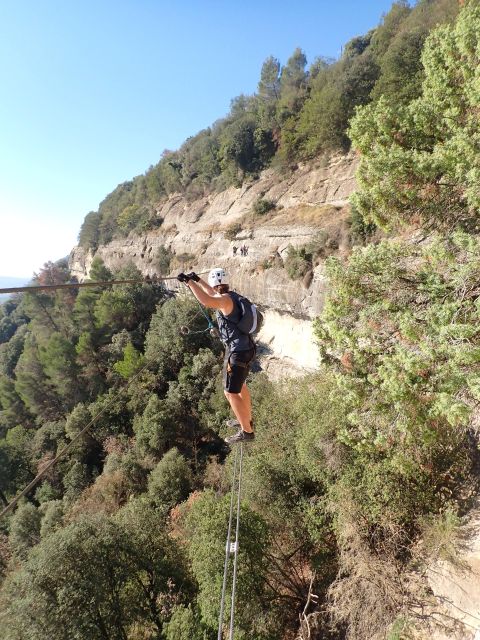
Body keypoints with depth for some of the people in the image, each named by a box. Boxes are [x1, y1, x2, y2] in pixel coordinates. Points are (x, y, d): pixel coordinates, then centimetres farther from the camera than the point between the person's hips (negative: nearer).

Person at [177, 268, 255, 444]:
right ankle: (247, 420, 42)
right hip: (246, 348, 10)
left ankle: (247, 431, 5)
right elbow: (213, 294, 29)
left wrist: (189, 282, -35)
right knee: (240, 385, 26)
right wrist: (198, 280, 32)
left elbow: (207, 301, -42)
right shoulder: (231, 296, 8)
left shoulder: (225, 299, -20)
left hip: (237, 352, -10)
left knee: (231, 392, -3)